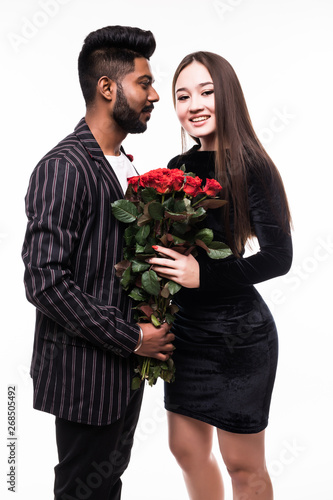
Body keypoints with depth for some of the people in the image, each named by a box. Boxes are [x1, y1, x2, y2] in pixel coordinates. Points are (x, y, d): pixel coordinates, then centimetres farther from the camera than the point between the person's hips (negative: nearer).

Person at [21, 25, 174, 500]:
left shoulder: (123, 165, 10)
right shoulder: (64, 168, -19)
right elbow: (45, 281, -24)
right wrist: (133, 338, -19)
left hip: (125, 363, 8)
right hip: (86, 370, -8)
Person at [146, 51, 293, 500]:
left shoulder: (250, 167, -14)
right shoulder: (179, 168, 5)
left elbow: (278, 257, -17)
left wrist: (203, 274, -24)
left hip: (238, 332, -6)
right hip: (185, 325, 7)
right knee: (187, 449, 20)